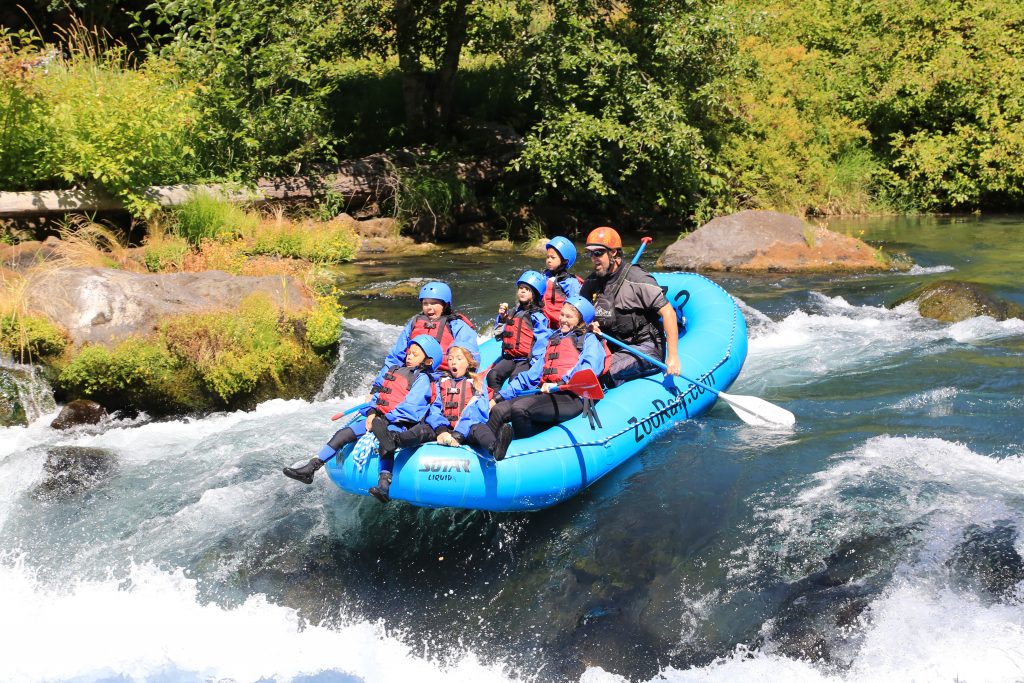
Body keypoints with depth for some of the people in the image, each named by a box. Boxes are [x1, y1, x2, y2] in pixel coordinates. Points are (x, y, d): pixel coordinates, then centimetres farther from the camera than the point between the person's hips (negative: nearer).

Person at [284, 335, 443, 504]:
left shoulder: (422, 379, 0)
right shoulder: (394, 372, 24)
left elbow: (409, 407, -12)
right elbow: (378, 395, 20)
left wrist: (384, 420, -17)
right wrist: (371, 413, -1)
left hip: (398, 423, -7)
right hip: (378, 419, 7)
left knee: (386, 442, -39)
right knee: (343, 433, -5)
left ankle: (384, 485, -56)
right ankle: (310, 468, -6)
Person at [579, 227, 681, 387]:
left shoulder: (636, 279, -16)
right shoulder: (591, 282, 5)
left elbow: (668, 312, -18)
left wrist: (673, 356, -22)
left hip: (645, 349, -7)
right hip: (613, 346, 7)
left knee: (604, 372, -30)